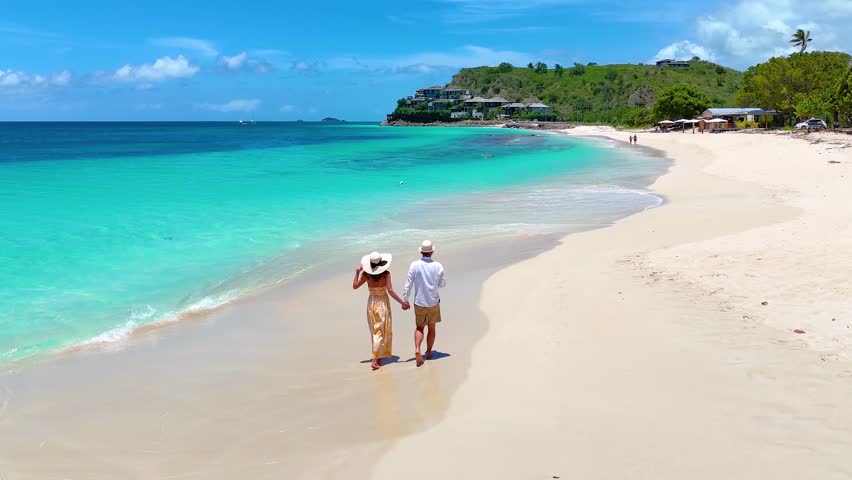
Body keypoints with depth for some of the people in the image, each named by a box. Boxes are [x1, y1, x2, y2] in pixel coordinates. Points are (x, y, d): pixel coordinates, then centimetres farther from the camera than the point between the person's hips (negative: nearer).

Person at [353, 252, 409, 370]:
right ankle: (375, 360, -9)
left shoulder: (366, 274, -7)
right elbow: (390, 291, -18)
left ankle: (379, 357, 29)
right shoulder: (386, 273, -14)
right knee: (381, 333, 1)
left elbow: (355, 286, -2)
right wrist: (402, 303, -12)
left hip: (371, 303, 4)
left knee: (376, 332, 18)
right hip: (383, 303, -4)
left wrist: (357, 272, 5)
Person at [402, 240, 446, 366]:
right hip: (433, 302, 0)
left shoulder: (414, 265, -11)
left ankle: (417, 350, -9)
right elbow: (442, 284, 0)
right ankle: (428, 353, 27)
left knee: (419, 328, 14)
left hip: (419, 302, 0)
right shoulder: (438, 266, -9)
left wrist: (405, 300, -1)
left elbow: (408, 284, -10)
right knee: (431, 328, 18)